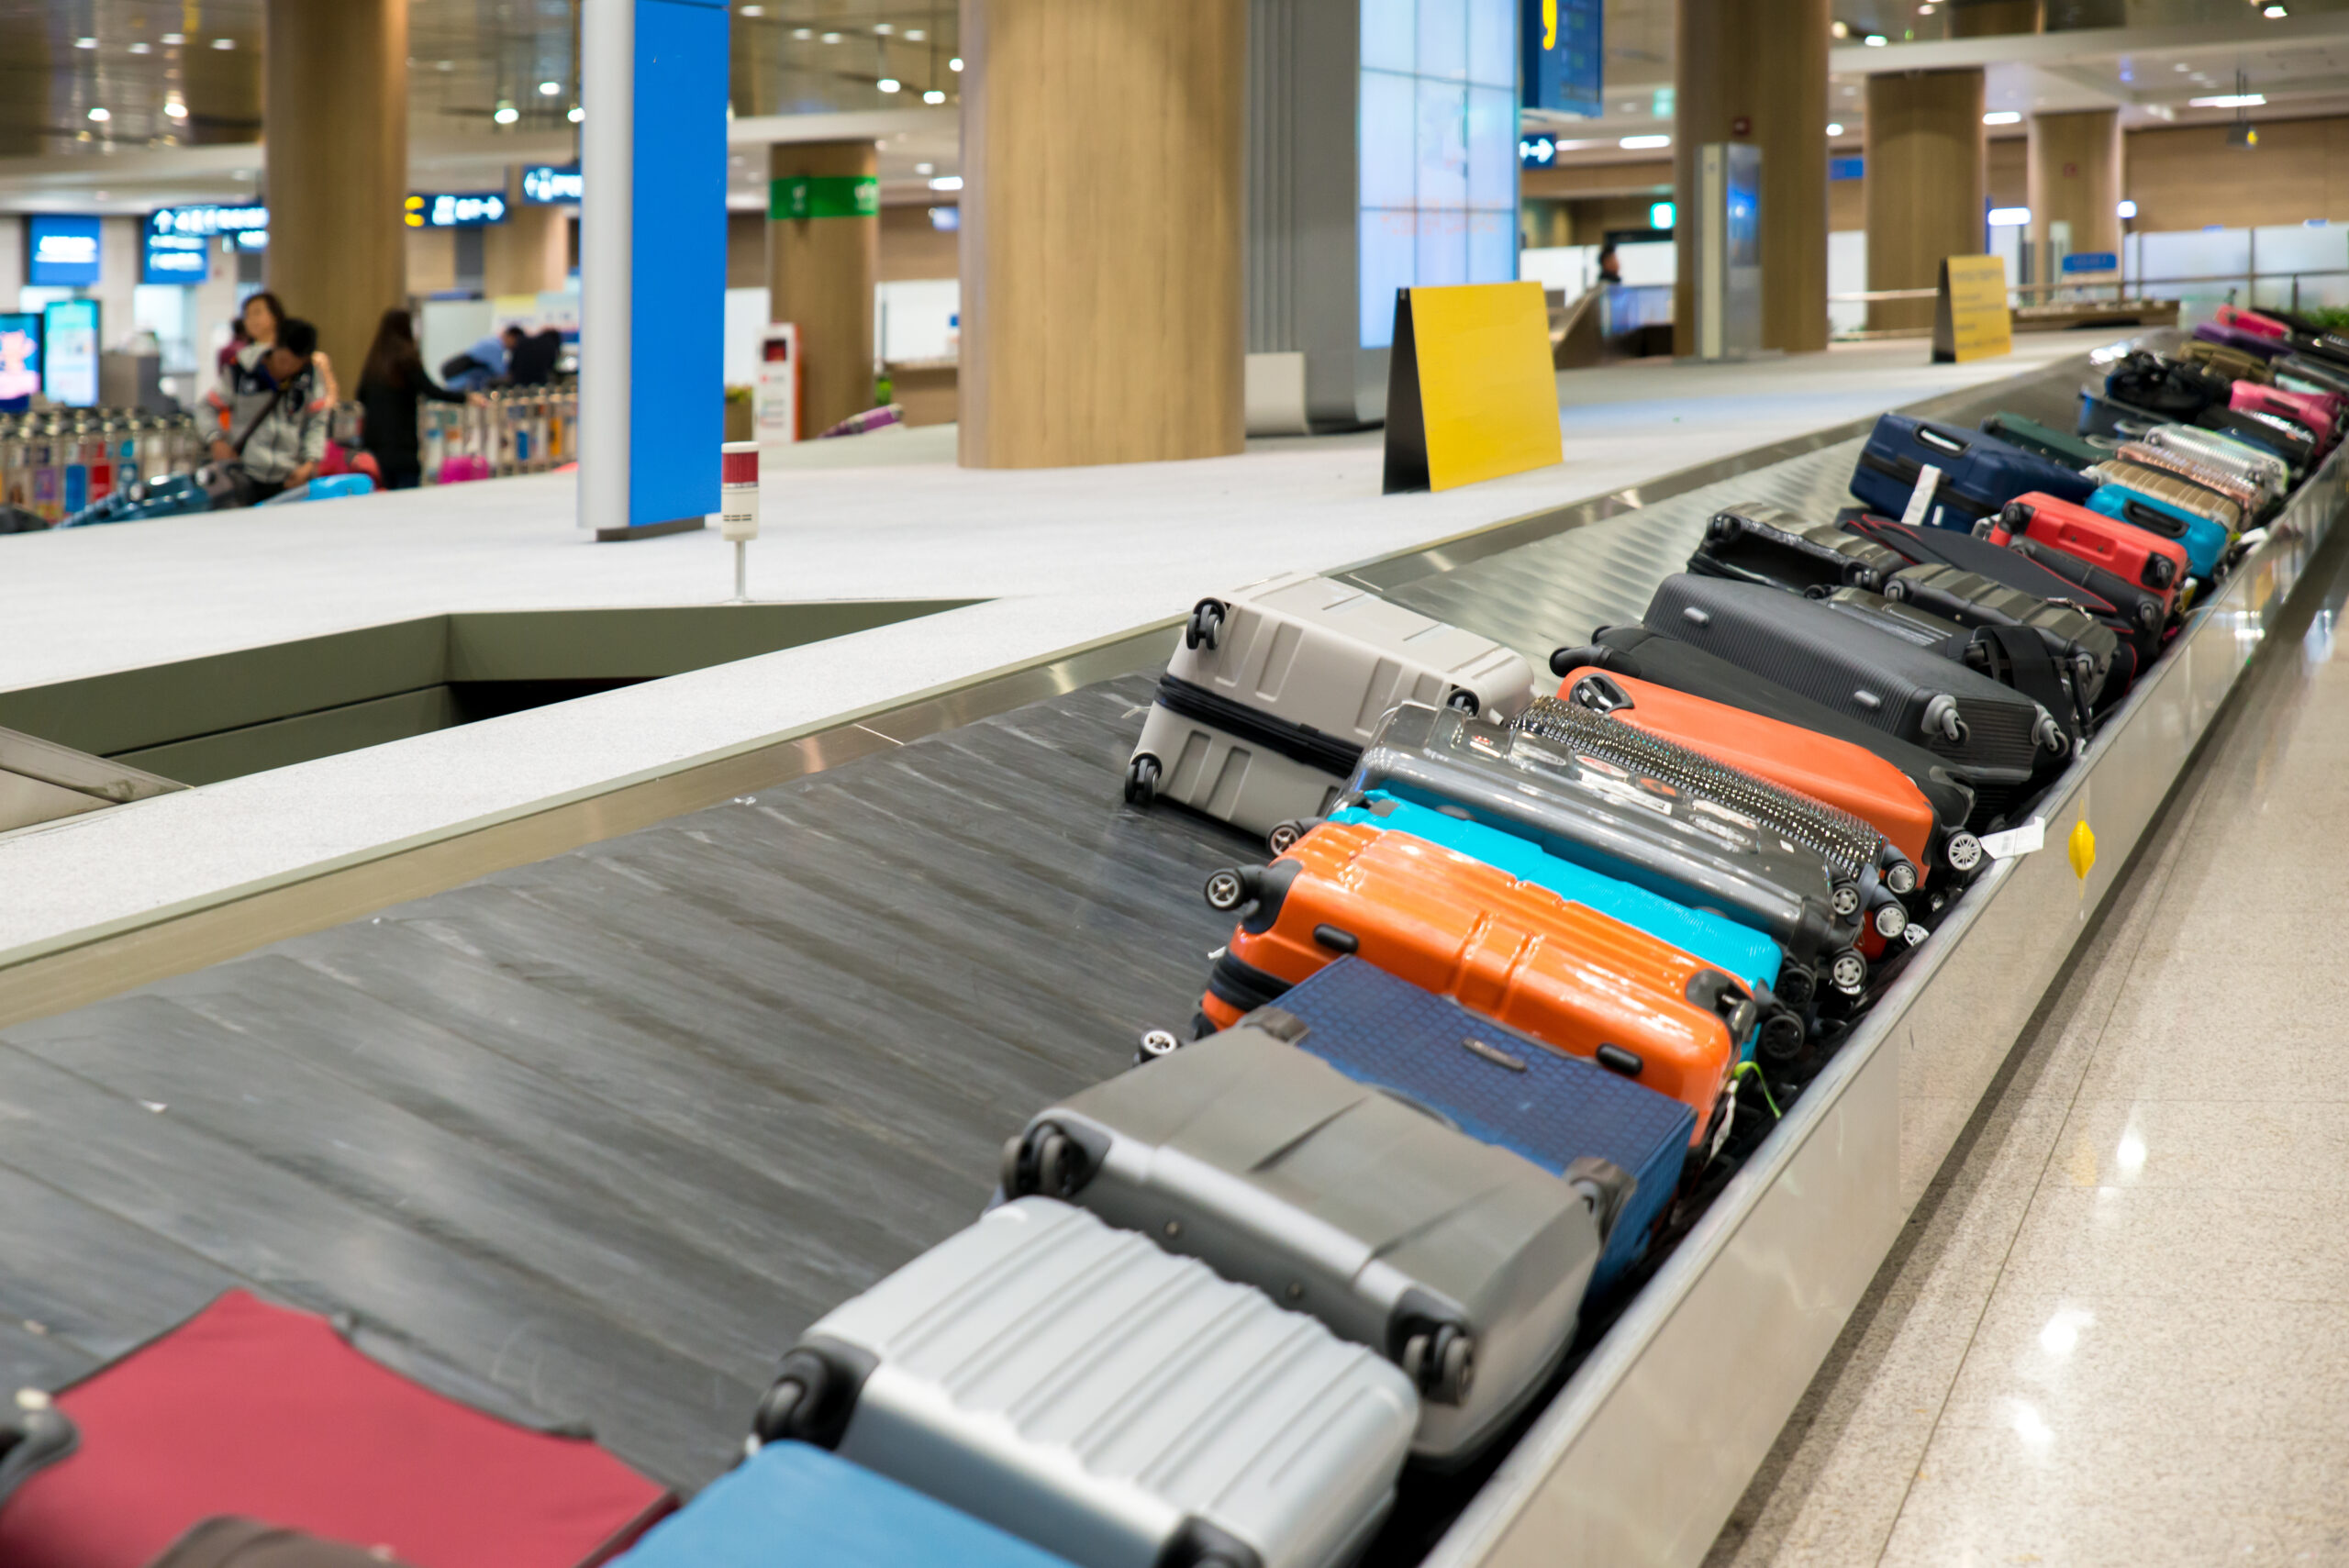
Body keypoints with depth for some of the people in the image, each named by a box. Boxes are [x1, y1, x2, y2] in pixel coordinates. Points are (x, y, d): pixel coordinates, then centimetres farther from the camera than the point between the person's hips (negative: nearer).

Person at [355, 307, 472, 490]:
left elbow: (362, 396, 19)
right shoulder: (406, 359, -10)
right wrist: (466, 398, -13)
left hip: (375, 439, 7)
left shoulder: (375, 359, 11)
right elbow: (431, 391, -16)